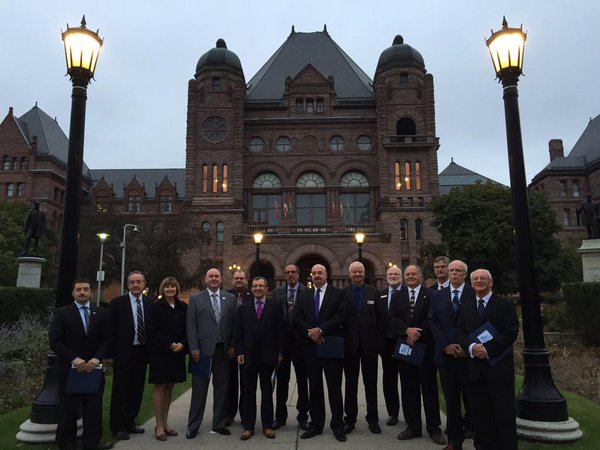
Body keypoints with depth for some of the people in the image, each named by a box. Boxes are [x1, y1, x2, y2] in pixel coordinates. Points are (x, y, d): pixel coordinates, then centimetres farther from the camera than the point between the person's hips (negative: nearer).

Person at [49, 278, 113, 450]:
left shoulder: (101, 313, 6)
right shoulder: (62, 313, -1)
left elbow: (106, 339, 2)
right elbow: (54, 341, -8)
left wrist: (96, 358, -14)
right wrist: (74, 359, -17)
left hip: (93, 368, 2)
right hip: (69, 368, -2)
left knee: (94, 407, 5)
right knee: (68, 409, 7)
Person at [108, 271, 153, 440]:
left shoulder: (150, 303, 4)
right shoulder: (117, 303, -6)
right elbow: (111, 330, -6)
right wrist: (110, 354, -8)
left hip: (142, 352, 4)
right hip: (123, 353, -4)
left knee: (137, 390, 13)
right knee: (120, 391, 6)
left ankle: (130, 422, 28)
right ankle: (117, 426, 19)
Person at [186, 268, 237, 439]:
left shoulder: (230, 298, 7)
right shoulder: (195, 298, 2)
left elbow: (234, 323, 5)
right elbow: (190, 325, -2)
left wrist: (233, 346, -1)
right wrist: (194, 348, -8)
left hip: (223, 349, 2)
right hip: (203, 349, -2)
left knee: (221, 388, 10)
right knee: (199, 388, 6)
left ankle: (219, 424, 24)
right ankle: (193, 426, 19)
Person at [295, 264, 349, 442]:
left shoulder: (338, 294, -1)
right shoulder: (304, 295, 11)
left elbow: (340, 316, -13)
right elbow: (298, 318, 3)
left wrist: (320, 329, -19)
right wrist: (309, 332, -13)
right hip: (310, 346, 4)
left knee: (335, 387, 4)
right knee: (314, 387, 11)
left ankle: (337, 425, 15)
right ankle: (316, 424, 21)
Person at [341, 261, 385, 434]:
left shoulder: (374, 293, 2)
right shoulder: (342, 293, -1)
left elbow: (382, 318, 2)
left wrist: (380, 340, -3)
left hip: (369, 344, 1)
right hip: (350, 345, 0)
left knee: (371, 383, 10)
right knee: (350, 383, 10)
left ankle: (373, 419, 23)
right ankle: (350, 419, 21)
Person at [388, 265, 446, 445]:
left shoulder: (431, 295, -1)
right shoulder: (397, 297, 10)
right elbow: (392, 318, -2)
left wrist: (418, 334, -17)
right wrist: (407, 331, -18)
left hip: (426, 347, -3)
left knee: (429, 388, 6)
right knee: (408, 388, 9)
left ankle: (434, 427, 17)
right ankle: (413, 426, 19)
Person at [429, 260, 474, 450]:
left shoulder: (474, 294, 0)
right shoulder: (437, 296, 9)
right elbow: (433, 323, 4)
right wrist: (445, 346, -8)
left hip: (469, 354, -2)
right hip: (445, 354, 2)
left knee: (471, 398, 6)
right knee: (451, 400, 7)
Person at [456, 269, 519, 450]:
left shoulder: (506, 304, 1)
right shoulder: (465, 306, 13)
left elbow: (511, 332, -9)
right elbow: (460, 332, 7)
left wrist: (487, 348, -17)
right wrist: (471, 347, -13)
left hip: (498, 365, -4)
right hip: (474, 366, 4)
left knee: (504, 413, 2)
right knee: (479, 413, 8)